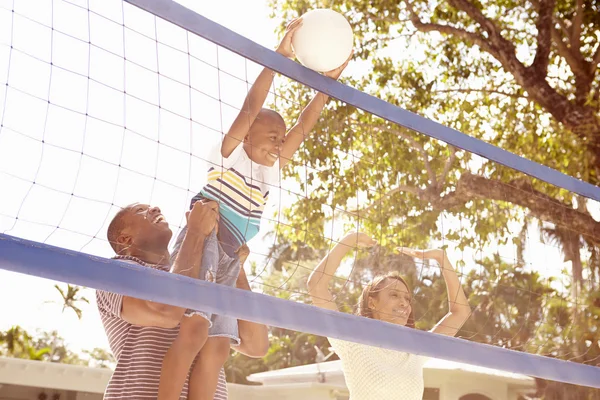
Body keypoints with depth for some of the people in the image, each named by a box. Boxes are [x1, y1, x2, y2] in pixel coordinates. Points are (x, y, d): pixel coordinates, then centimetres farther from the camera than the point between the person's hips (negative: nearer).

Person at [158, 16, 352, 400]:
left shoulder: (270, 173, 16)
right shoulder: (228, 156, 1)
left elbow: (303, 127, 11)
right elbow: (250, 108, -12)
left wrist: (328, 82, 6)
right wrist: (279, 56, -17)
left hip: (229, 264, 7)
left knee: (218, 346, -3)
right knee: (194, 328, -26)